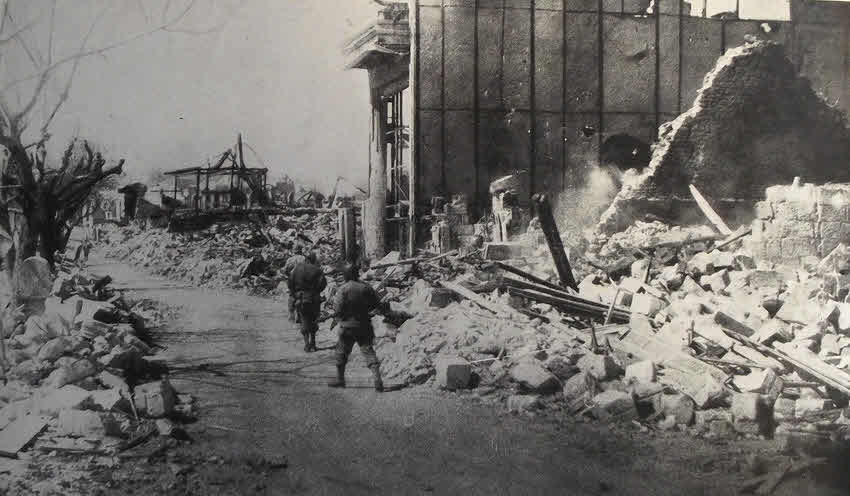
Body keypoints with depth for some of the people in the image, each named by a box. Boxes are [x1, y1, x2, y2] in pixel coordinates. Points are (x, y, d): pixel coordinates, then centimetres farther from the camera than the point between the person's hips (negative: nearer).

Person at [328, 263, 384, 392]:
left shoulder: (343, 289, -12)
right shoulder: (366, 287, -1)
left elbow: (337, 309, -16)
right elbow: (377, 304, 6)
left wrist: (338, 318, 4)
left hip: (347, 326, -3)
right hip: (364, 325, 3)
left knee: (342, 353, 14)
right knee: (368, 352, 3)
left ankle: (340, 379, 24)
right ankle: (377, 379, -10)